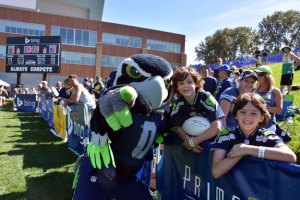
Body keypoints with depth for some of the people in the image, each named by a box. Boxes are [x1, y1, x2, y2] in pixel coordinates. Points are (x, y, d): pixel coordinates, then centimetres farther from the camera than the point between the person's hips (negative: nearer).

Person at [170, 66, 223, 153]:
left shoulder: (206, 98, -21)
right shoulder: (178, 103, -10)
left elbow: (216, 128, -25)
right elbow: (179, 128, -6)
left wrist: (192, 141, -25)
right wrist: (188, 141, -26)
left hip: (212, 140, -3)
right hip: (192, 141, 3)